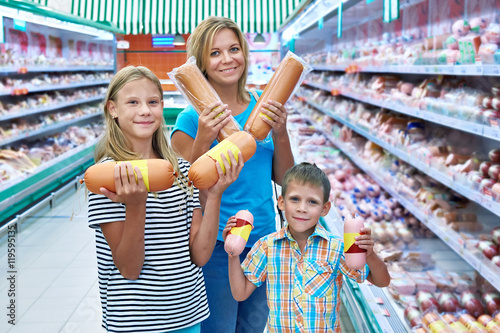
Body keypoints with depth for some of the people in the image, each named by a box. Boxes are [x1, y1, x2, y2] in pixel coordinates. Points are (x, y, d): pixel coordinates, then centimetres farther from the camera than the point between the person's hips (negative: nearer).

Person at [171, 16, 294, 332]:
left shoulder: (262, 107, 2)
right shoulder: (192, 119, -12)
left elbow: (283, 179, 5)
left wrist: (280, 133, -12)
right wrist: (202, 141, -26)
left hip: (263, 239, 5)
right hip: (216, 247, -5)